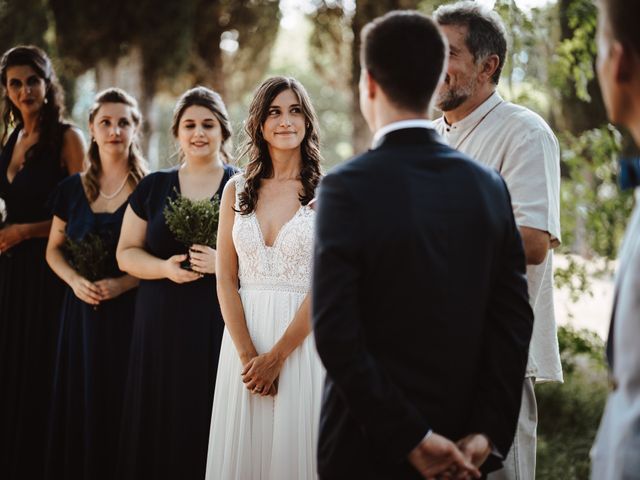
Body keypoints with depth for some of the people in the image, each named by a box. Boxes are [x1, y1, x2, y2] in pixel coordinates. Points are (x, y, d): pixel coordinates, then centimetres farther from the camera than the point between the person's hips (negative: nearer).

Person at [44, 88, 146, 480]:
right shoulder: (73, 188, 8)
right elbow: (54, 249, 13)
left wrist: (122, 284, -18)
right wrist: (75, 280, -7)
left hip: (131, 311, -3)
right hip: (82, 310, 3)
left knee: (122, 408, -2)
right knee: (79, 404, 5)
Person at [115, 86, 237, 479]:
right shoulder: (152, 187, 11)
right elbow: (127, 253, 10)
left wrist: (224, 262, -16)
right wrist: (165, 267, -9)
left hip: (220, 325, -2)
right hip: (162, 327, 3)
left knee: (213, 428, -3)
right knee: (161, 425, 3)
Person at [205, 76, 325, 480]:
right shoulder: (237, 190, 7)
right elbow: (226, 280, 4)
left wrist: (276, 356, -13)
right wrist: (248, 355, -8)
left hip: (302, 339, -3)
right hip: (245, 337, 3)